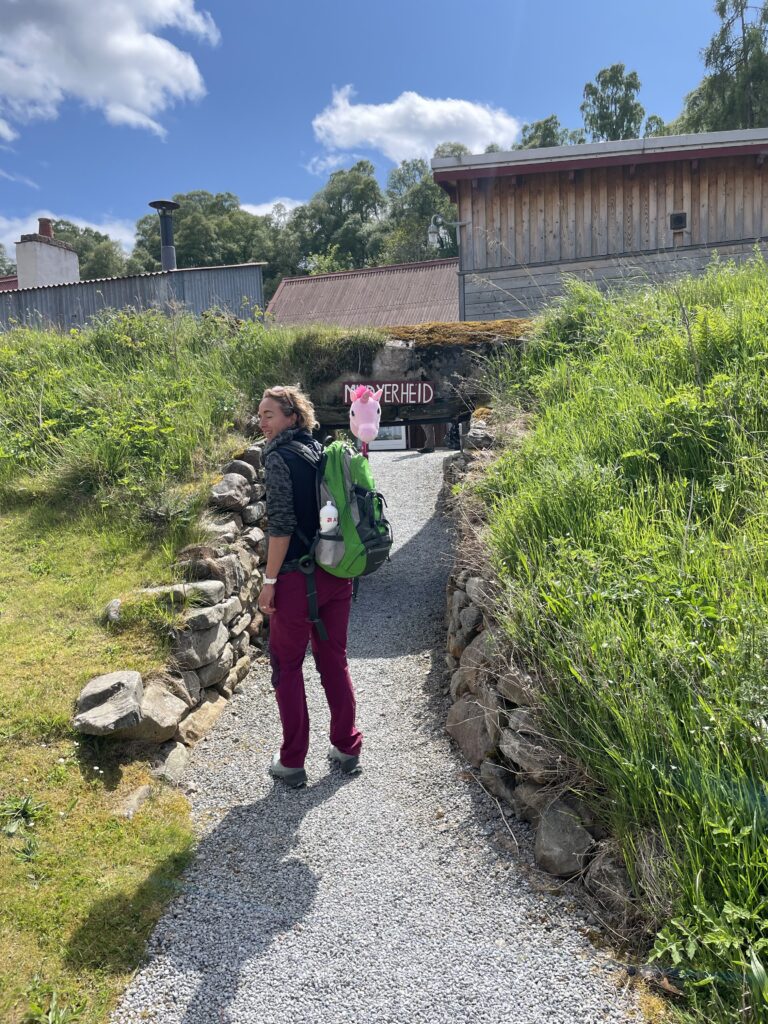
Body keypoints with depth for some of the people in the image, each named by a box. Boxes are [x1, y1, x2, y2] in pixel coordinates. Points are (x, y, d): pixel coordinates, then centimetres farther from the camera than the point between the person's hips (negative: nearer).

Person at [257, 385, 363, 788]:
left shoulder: (278, 457, -12)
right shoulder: (323, 451, 9)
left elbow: (281, 524, -18)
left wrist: (269, 581, -12)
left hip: (298, 577, -7)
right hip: (336, 574, 7)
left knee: (286, 666, 8)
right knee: (334, 660, 16)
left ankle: (292, 763, 16)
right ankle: (347, 748, 27)